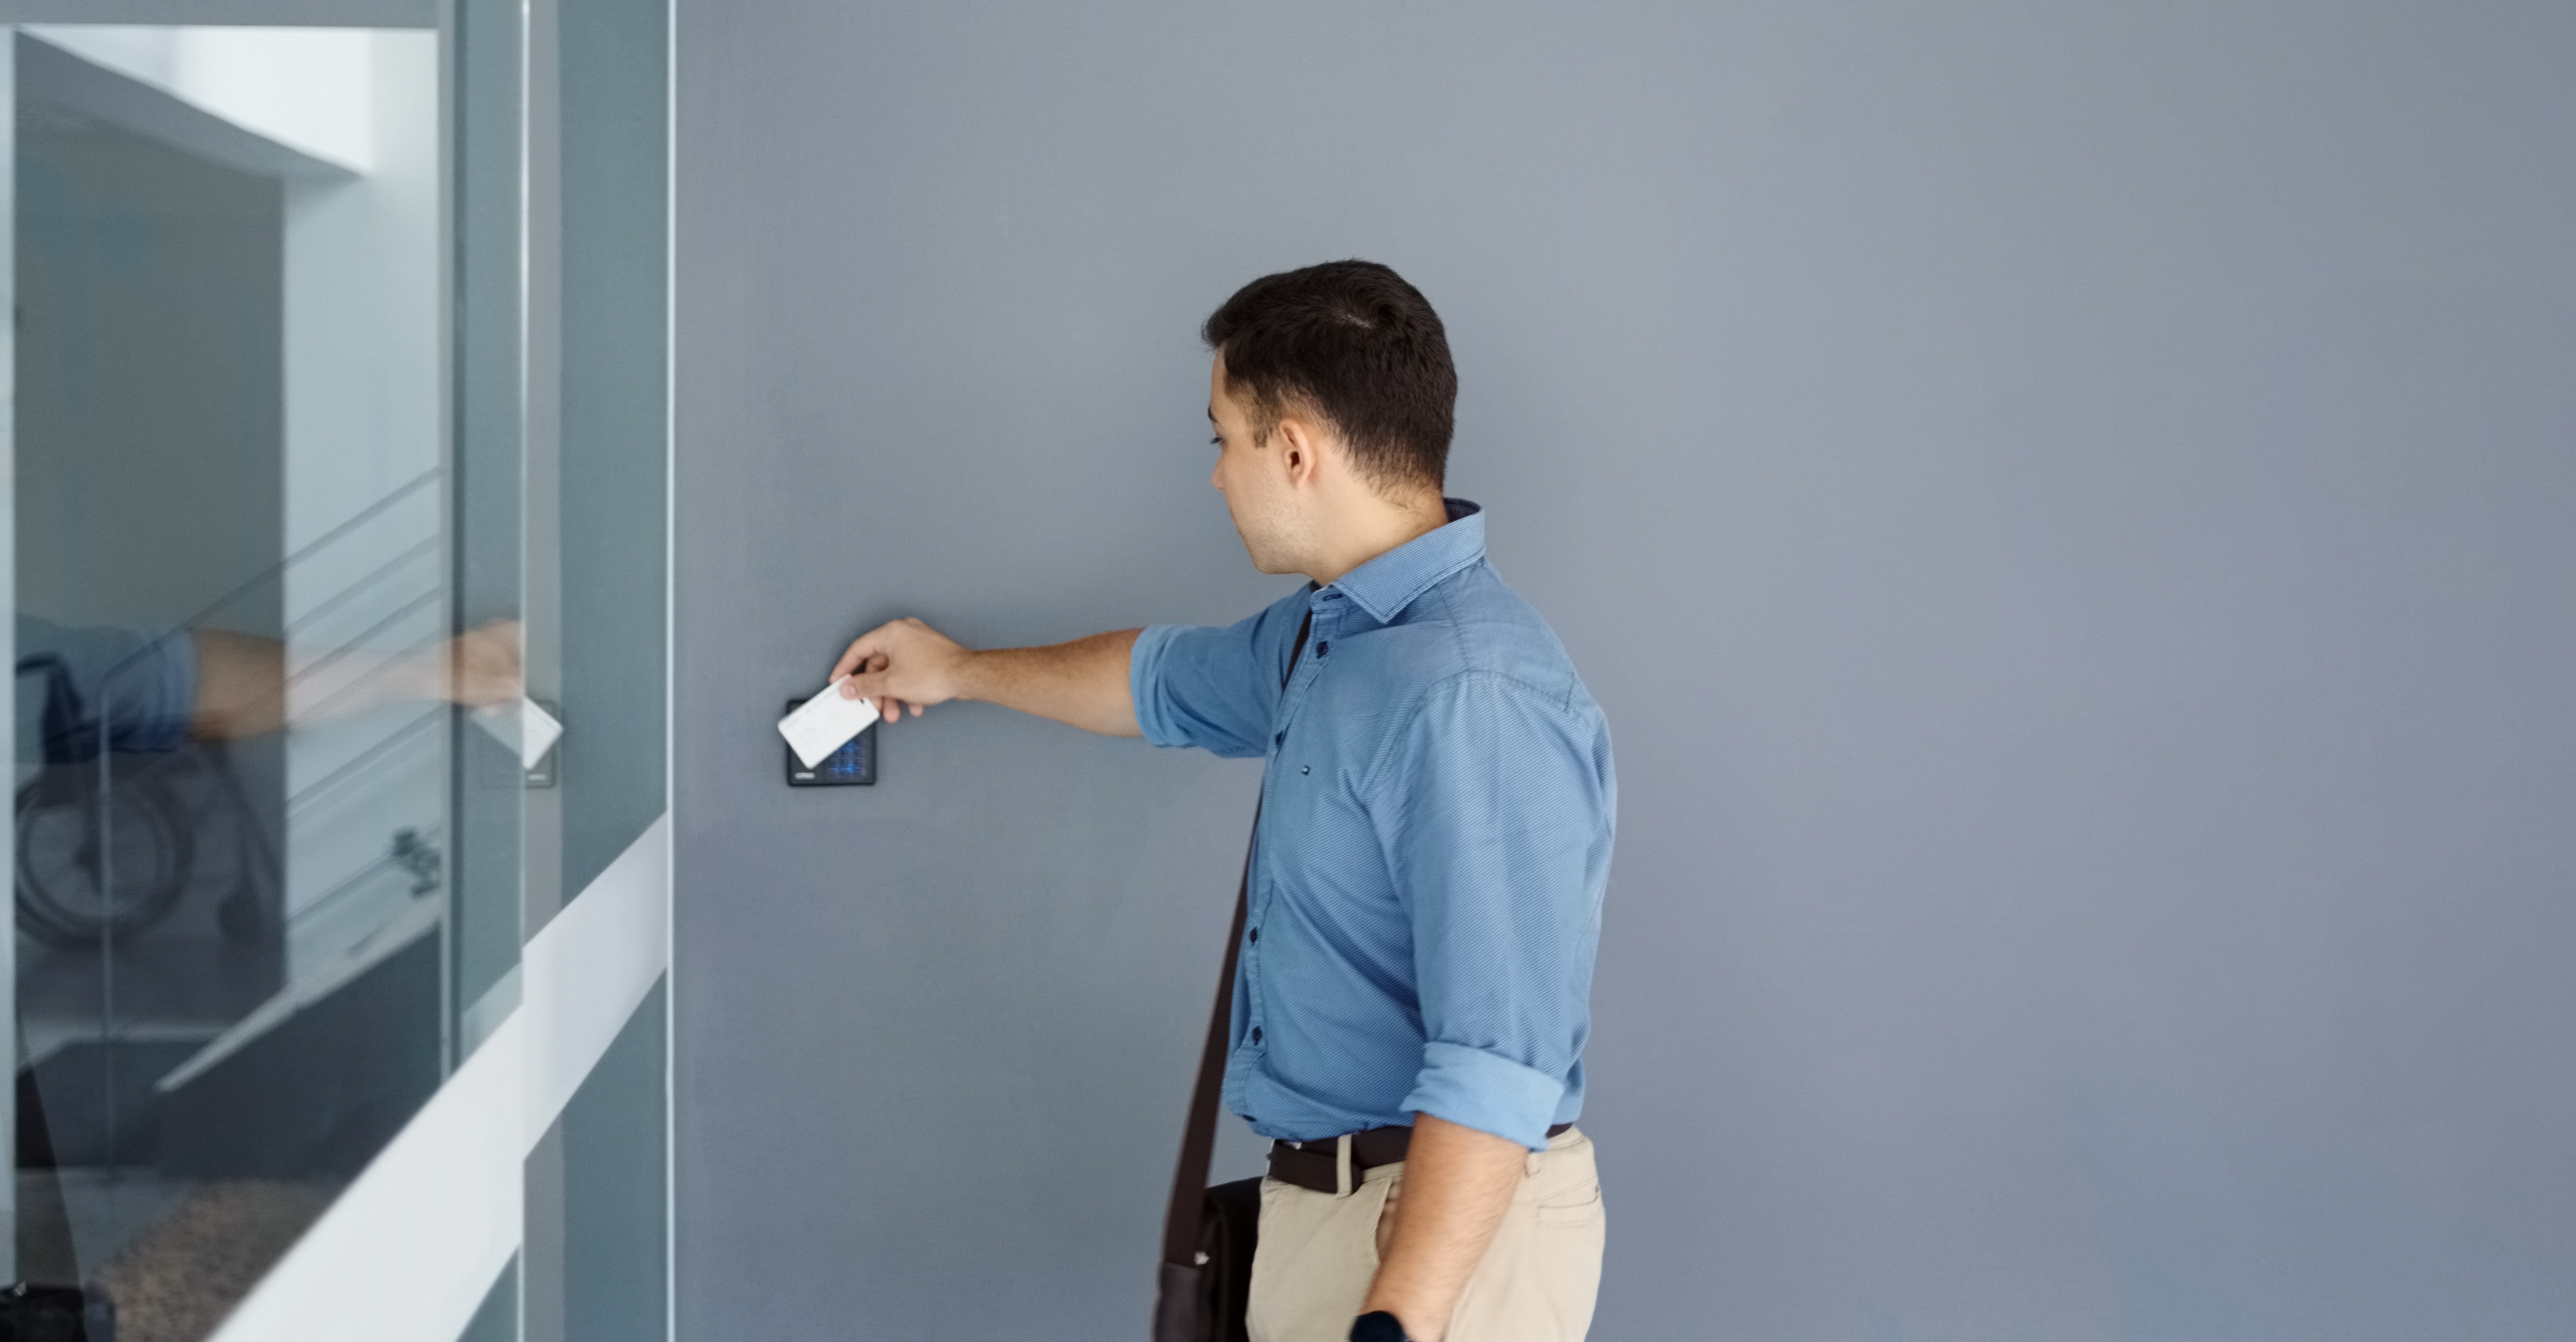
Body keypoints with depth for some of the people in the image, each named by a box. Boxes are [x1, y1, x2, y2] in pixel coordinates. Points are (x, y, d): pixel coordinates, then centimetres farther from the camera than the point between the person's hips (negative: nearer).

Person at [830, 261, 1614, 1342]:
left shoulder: (1471, 697, -25)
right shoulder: (1330, 628, 9)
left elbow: (1497, 1062, -30)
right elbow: (1165, 683, 31)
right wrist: (959, 673, 43)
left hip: (1439, 1229, -9)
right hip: (1322, 1199, 9)